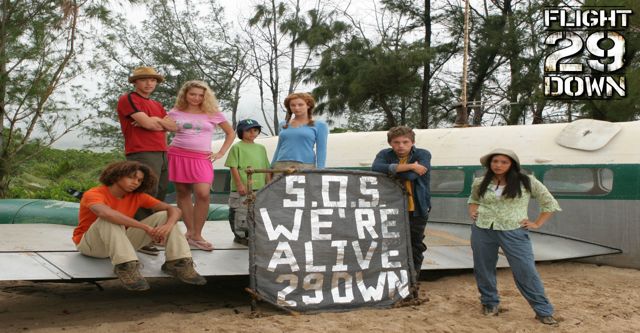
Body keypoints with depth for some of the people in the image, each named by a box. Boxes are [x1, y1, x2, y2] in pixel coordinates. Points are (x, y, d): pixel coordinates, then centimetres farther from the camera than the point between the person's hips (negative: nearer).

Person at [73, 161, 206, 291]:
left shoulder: (137, 196, -5)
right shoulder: (93, 194, -21)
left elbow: (174, 210, -12)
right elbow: (105, 213, -46)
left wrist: (169, 225, -37)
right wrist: (146, 227, -45)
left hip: (121, 242, 5)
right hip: (90, 244, -5)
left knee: (164, 216, -11)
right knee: (109, 219, -37)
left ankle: (178, 262, -22)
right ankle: (125, 266, -41)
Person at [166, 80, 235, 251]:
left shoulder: (213, 113, 6)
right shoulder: (175, 112, 8)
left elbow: (230, 133, 14)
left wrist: (220, 153, 5)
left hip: (201, 158, -1)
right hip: (177, 156, 2)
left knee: (203, 194, -17)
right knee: (182, 193, 3)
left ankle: (196, 235, -7)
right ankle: (190, 231, 13)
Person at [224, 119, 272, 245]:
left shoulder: (261, 148, 16)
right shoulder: (237, 147, -2)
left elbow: (266, 169, 18)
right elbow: (233, 167, -8)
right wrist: (240, 184, -14)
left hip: (260, 188, 6)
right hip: (242, 189, -6)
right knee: (241, 213, -2)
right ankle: (241, 236, 13)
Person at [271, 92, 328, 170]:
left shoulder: (319, 126, 5)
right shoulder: (283, 125, 17)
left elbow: (321, 150, 0)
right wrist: (272, 167, 17)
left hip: (305, 166, -3)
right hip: (281, 166, 4)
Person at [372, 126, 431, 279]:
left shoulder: (423, 155, -10)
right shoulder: (385, 154, -5)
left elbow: (410, 176, -27)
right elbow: (375, 168, -29)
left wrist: (390, 170, -14)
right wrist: (409, 166, -27)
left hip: (416, 210, -1)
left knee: (415, 248, 12)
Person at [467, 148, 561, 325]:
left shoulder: (527, 182, -3)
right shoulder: (480, 183, 5)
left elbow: (550, 203, 6)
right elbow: (473, 200, 26)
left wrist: (537, 224, 0)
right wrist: (472, 211, 6)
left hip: (514, 232, -3)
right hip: (482, 230, 3)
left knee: (526, 271, -3)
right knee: (483, 269, 10)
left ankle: (544, 311, 8)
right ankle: (490, 303, 31)